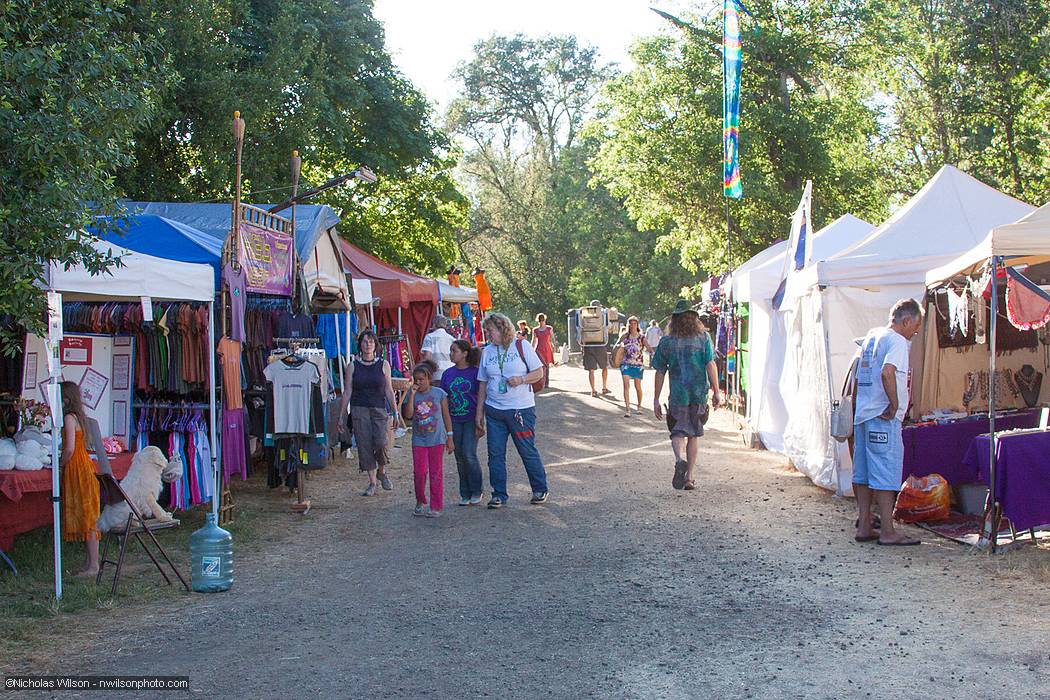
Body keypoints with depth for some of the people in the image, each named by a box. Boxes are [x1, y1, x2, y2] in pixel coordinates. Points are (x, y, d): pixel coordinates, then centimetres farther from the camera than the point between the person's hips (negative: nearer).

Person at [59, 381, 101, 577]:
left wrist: (60, 465, -6)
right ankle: (91, 562, 16)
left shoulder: (69, 417, -14)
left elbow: (69, 449, -20)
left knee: (86, 517, -6)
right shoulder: (78, 416, 14)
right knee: (86, 517, 11)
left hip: (78, 470, -9)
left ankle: (93, 565, -3)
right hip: (84, 467, 9)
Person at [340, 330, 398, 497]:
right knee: (364, 445, -2)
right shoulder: (352, 367, 5)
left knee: (381, 442, -16)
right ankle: (372, 483, 9)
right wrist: (341, 416, 5)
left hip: (379, 409, -1)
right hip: (359, 409, 1)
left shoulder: (383, 365, 6)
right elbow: (347, 393, 6)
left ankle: (381, 472, 12)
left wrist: (395, 412, 4)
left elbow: (389, 390, 7)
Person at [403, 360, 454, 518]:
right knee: (419, 472, 0)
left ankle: (436, 507, 10)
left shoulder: (439, 393, -2)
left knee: (436, 473, 3)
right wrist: (412, 395, -15)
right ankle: (420, 502, 19)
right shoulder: (412, 395, 3)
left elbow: (446, 416, 2)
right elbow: (408, 415, -11)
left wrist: (450, 438, 1)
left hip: (437, 440, -2)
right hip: (419, 440, 2)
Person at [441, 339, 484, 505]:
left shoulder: (475, 372, -6)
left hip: (471, 419, -4)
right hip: (454, 421, 4)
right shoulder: (448, 373, 5)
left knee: (469, 454, -11)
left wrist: (479, 421, -8)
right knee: (460, 458, 6)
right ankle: (465, 494, 16)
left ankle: (476, 492, 5)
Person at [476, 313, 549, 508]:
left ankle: (540, 490, 17)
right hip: (494, 410, 4)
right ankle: (499, 495, 13)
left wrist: (522, 379, -18)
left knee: (528, 451, 2)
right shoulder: (486, 352, 8)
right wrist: (479, 412, 9)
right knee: (495, 454, 4)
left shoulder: (522, 346, -2)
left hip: (521, 410, -4)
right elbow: (482, 383, 12)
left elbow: (539, 372, 0)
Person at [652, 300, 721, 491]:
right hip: (699, 394, 1)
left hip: (677, 395, -1)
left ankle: (680, 459, -24)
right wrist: (716, 391, -5)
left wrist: (656, 399, 7)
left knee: (677, 432, 8)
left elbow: (660, 372, 2)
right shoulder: (703, 337, -2)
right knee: (694, 434, 13)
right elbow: (710, 364, -9)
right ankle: (689, 477, 15)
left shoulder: (666, 341, 0)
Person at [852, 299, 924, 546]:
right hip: (884, 418, -9)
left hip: (862, 414, 9)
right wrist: (894, 405, -18)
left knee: (863, 474, 10)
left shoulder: (871, 336, 15)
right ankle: (887, 531, -1)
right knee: (885, 475, -4)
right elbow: (887, 373, -28)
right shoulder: (897, 341, -11)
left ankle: (864, 527, 16)